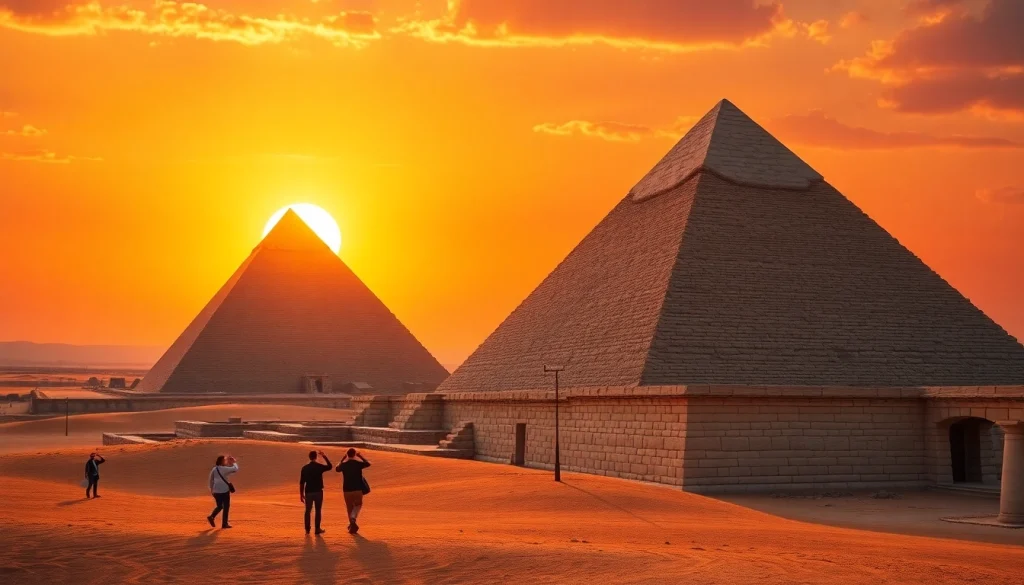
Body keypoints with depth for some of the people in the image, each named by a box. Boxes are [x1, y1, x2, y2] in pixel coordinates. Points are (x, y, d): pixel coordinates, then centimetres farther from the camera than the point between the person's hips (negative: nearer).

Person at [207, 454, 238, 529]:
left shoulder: (214, 469, 8)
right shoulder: (224, 469, -10)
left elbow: (211, 480, 14)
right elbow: (235, 469, -7)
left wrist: (211, 489, 25)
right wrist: (234, 462, 9)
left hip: (216, 491, 6)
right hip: (224, 490, -6)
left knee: (219, 506, 18)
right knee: (226, 506, 5)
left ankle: (211, 516, -6)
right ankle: (224, 523, 3)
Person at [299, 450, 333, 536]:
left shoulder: (305, 468, -2)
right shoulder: (320, 466, -7)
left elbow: (302, 482, 0)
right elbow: (330, 467, 12)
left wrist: (301, 494, 7)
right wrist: (325, 456, 15)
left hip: (308, 492, 2)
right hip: (318, 492, -2)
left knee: (308, 511, 15)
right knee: (318, 511, 7)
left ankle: (307, 529, 17)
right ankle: (317, 529, 8)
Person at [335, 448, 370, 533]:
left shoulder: (344, 465, -3)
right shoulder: (358, 464, -8)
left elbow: (337, 469, 21)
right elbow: (368, 463, 13)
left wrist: (343, 459, 25)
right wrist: (360, 456, 22)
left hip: (347, 490, 2)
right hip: (358, 489, -2)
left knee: (350, 507, 14)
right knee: (358, 505, 15)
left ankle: (352, 524, 18)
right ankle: (353, 518, -12)